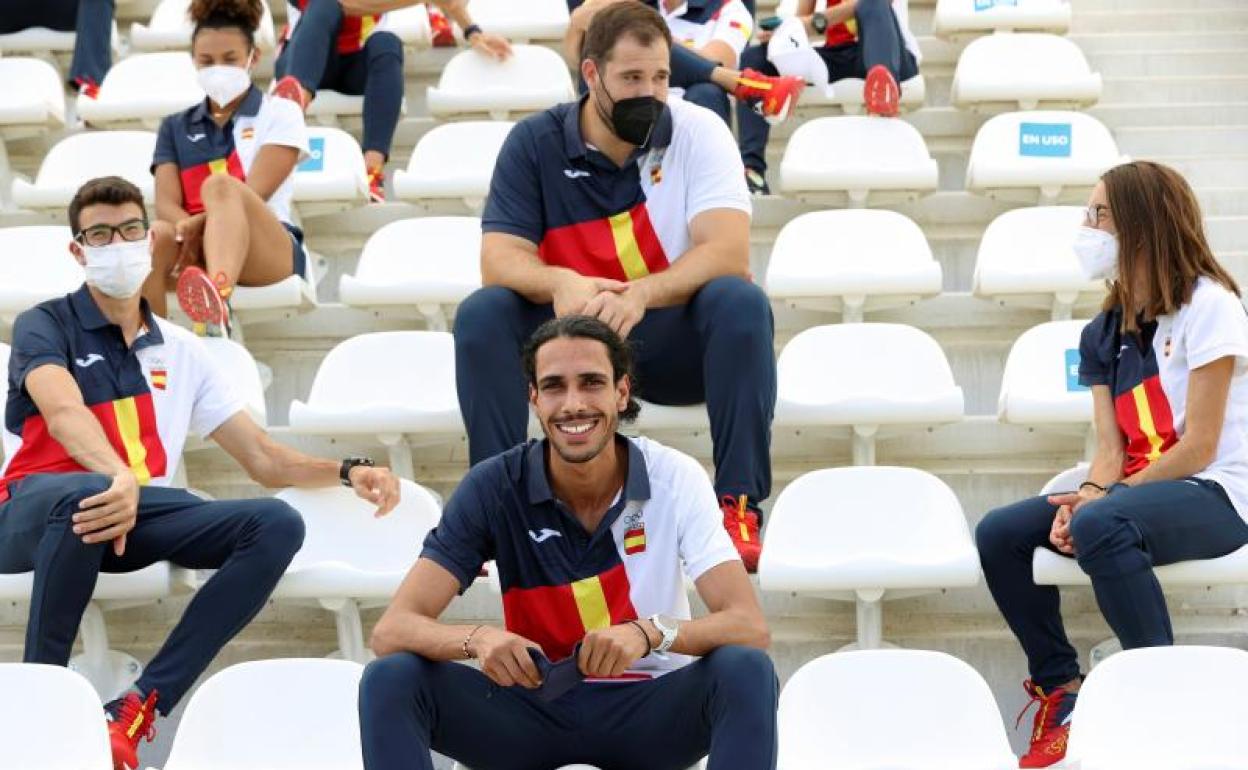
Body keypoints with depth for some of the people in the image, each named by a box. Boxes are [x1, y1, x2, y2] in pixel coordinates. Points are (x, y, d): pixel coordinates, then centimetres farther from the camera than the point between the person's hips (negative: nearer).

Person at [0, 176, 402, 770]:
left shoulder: (180, 350, 19)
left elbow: (264, 460, 18)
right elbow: (64, 413, -19)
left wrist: (348, 472, -2)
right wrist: (121, 478, -40)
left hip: (143, 515, 5)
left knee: (277, 524, -19)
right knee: (87, 496, -40)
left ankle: (135, 710, -27)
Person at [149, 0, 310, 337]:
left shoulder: (280, 114, 11)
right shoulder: (175, 127, 21)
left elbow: (253, 194, -4)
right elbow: (165, 205, 6)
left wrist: (198, 224, -19)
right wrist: (188, 229, -17)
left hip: (269, 251, -3)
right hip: (199, 249, 3)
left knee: (220, 187, -36)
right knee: (155, 238, -33)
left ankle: (217, 305, -63)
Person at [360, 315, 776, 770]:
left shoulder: (675, 479, -9)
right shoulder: (494, 487, -9)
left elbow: (750, 626, -17)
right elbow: (391, 632, -15)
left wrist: (650, 633, -38)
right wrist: (477, 639, -37)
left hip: (648, 710, 0)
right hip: (535, 705, 1)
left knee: (746, 669, -30)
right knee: (390, 679, -23)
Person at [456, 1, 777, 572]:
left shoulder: (698, 133, -9)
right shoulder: (533, 143, -4)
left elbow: (729, 252, -21)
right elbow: (499, 259, -13)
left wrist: (641, 294, -40)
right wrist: (558, 283, -37)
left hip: (674, 343, -1)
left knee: (741, 303, -31)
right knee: (481, 314, -24)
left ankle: (738, 504, -27)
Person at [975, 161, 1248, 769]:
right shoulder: (1105, 334, 11)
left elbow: (1199, 446, -17)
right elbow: (1111, 448, 2)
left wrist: (1100, 500, -19)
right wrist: (1085, 495, -20)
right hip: (1142, 487, 8)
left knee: (1100, 526, -36)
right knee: (999, 534, -6)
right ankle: (1061, 691, 0)